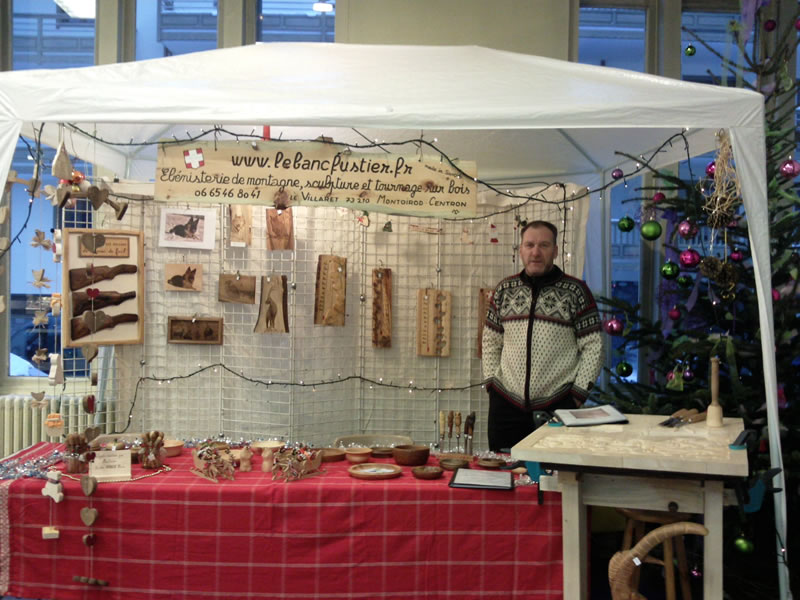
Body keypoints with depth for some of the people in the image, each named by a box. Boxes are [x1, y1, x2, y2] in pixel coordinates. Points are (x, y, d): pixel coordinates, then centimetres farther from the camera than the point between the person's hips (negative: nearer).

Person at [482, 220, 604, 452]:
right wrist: (492, 380, 5)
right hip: (507, 404, 3)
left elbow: (593, 347, -1)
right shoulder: (504, 290, 9)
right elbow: (491, 341, 15)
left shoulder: (575, 292, 0)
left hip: (558, 405, -3)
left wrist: (578, 393, -6)